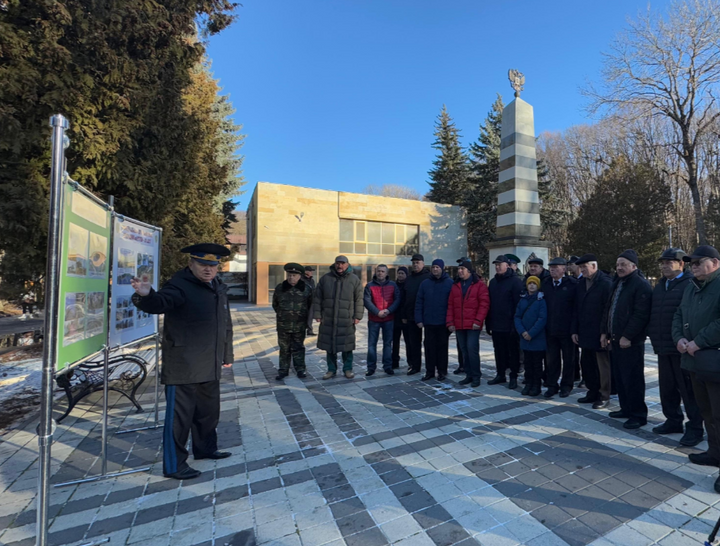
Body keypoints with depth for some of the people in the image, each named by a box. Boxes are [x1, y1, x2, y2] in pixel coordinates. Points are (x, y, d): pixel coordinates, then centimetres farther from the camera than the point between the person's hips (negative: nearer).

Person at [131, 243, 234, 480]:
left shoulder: (219, 288, 9)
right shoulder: (180, 286, -14)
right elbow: (159, 302, -34)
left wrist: (227, 355, 21)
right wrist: (146, 295, -57)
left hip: (210, 367, 8)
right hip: (183, 368, -8)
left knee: (209, 411, 23)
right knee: (179, 415, 4)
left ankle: (205, 448, 44)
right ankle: (173, 466, 22)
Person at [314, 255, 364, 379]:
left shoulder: (354, 279, 2)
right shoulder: (325, 278, 4)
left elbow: (359, 299, 1)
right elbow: (318, 298, 6)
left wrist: (358, 316, -3)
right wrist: (317, 314, 2)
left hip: (347, 320, -1)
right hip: (328, 319, 2)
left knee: (347, 345, 7)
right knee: (329, 345, 10)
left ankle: (347, 369, 23)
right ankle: (331, 369, 25)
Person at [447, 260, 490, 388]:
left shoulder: (479, 284, -3)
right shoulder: (455, 286, 12)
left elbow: (484, 304, -9)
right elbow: (450, 305, 10)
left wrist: (478, 321, -15)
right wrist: (450, 322, 3)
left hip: (473, 325, -5)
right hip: (459, 325, 5)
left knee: (472, 349, -7)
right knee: (464, 350, 11)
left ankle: (476, 377, 7)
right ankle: (469, 375, 23)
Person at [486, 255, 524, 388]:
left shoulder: (515, 281, -8)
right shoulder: (493, 282, 12)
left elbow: (519, 304, -14)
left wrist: (516, 324, -18)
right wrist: (488, 323, 11)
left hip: (510, 326, -6)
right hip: (496, 325, 6)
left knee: (513, 352, 8)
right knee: (499, 351, 14)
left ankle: (513, 377, 19)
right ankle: (500, 374, 26)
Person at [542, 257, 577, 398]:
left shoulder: (572, 284, -8)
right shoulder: (545, 283, 7)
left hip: (567, 329, -4)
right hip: (550, 328, 4)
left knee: (568, 359, 12)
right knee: (551, 359, 11)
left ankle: (566, 386, 26)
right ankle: (552, 386, 22)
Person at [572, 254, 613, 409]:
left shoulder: (606, 283, -12)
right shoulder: (581, 283, 9)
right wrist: (574, 330, 8)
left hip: (599, 335, -7)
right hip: (585, 334, 7)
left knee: (602, 366, 6)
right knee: (586, 365, 14)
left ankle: (604, 396, 21)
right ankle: (592, 393, 28)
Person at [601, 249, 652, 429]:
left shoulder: (641, 285, -12)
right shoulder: (617, 284, 16)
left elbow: (641, 314, -19)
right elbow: (608, 309, 19)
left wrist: (627, 337, -20)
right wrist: (605, 332, 14)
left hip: (631, 342, -9)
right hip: (615, 339, 9)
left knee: (632, 378, -1)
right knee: (619, 376, 16)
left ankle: (638, 415, 12)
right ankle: (626, 408, 29)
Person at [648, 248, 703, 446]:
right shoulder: (659, 286, 15)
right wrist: (653, 336, 15)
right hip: (664, 348, 7)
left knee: (688, 389, 2)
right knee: (667, 387, 15)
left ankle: (694, 428, 15)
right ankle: (673, 421, 28)